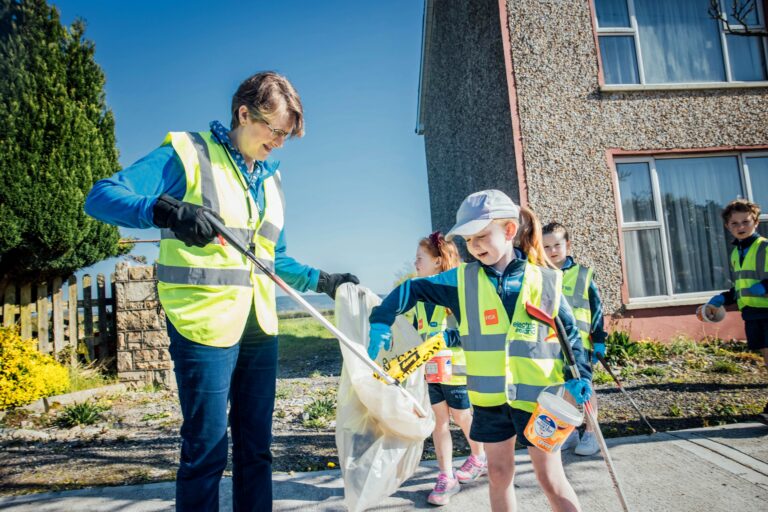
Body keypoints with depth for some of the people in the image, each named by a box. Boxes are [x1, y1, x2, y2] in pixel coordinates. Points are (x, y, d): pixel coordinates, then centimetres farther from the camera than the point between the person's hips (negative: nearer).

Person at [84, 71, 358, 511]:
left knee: (256, 447, 15)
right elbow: (100, 197, -13)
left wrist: (324, 281, 13)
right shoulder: (188, 154, -4)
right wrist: (166, 211, -30)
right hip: (204, 324, -6)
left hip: (259, 327, 7)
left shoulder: (271, 178, 15)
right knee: (207, 449, 3)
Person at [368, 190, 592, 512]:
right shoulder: (463, 279, -4)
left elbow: (569, 331, 4)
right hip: (490, 398, 2)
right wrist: (381, 322, -8)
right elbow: (412, 289, 2)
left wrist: (578, 375, -6)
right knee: (498, 474, 17)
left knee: (551, 479, 8)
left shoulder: (545, 281, -7)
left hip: (537, 397, -2)